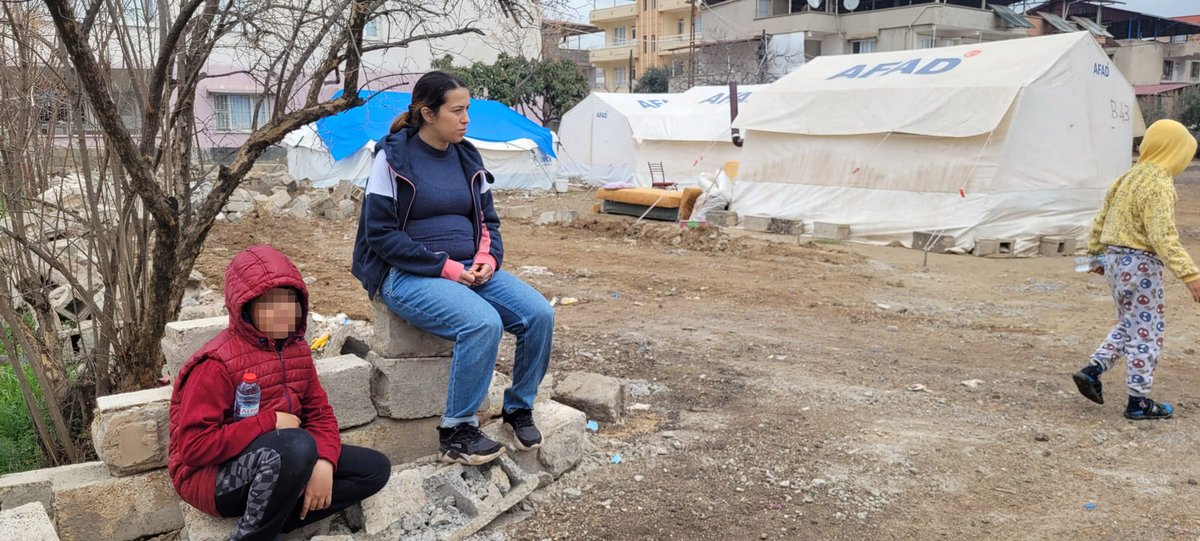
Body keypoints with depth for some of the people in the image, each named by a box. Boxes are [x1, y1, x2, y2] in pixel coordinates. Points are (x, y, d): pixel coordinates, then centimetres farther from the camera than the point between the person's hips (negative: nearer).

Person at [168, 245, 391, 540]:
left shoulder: (296, 349, 4)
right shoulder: (218, 363, -19)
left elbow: (319, 413, 3)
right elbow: (194, 447, -23)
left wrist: (324, 462, -17)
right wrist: (269, 423, -22)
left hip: (276, 463, 8)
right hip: (212, 475, -8)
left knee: (375, 468, -2)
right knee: (297, 446, -38)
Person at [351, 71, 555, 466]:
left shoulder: (467, 158, 10)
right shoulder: (393, 157, -7)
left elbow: (488, 220, 17)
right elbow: (381, 234, -11)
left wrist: (488, 258, -6)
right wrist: (445, 267, -18)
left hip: (469, 269, 6)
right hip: (409, 274, -6)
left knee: (540, 314, -16)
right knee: (484, 322, -32)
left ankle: (519, 409, 6)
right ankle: (455, 434, -16)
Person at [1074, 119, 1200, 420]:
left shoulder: (1130, 178, 10)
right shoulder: (1159, 186, -17)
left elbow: (1101, 221, 16)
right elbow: (1163, 237, -25)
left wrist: (1096, 254, 27)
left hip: (1114, 259, 9)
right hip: (1139, 264, -9)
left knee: (1129, 325, 21)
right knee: (1147, 332, 1)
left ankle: (1092, 371, 13)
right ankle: (1139, 401, 8)